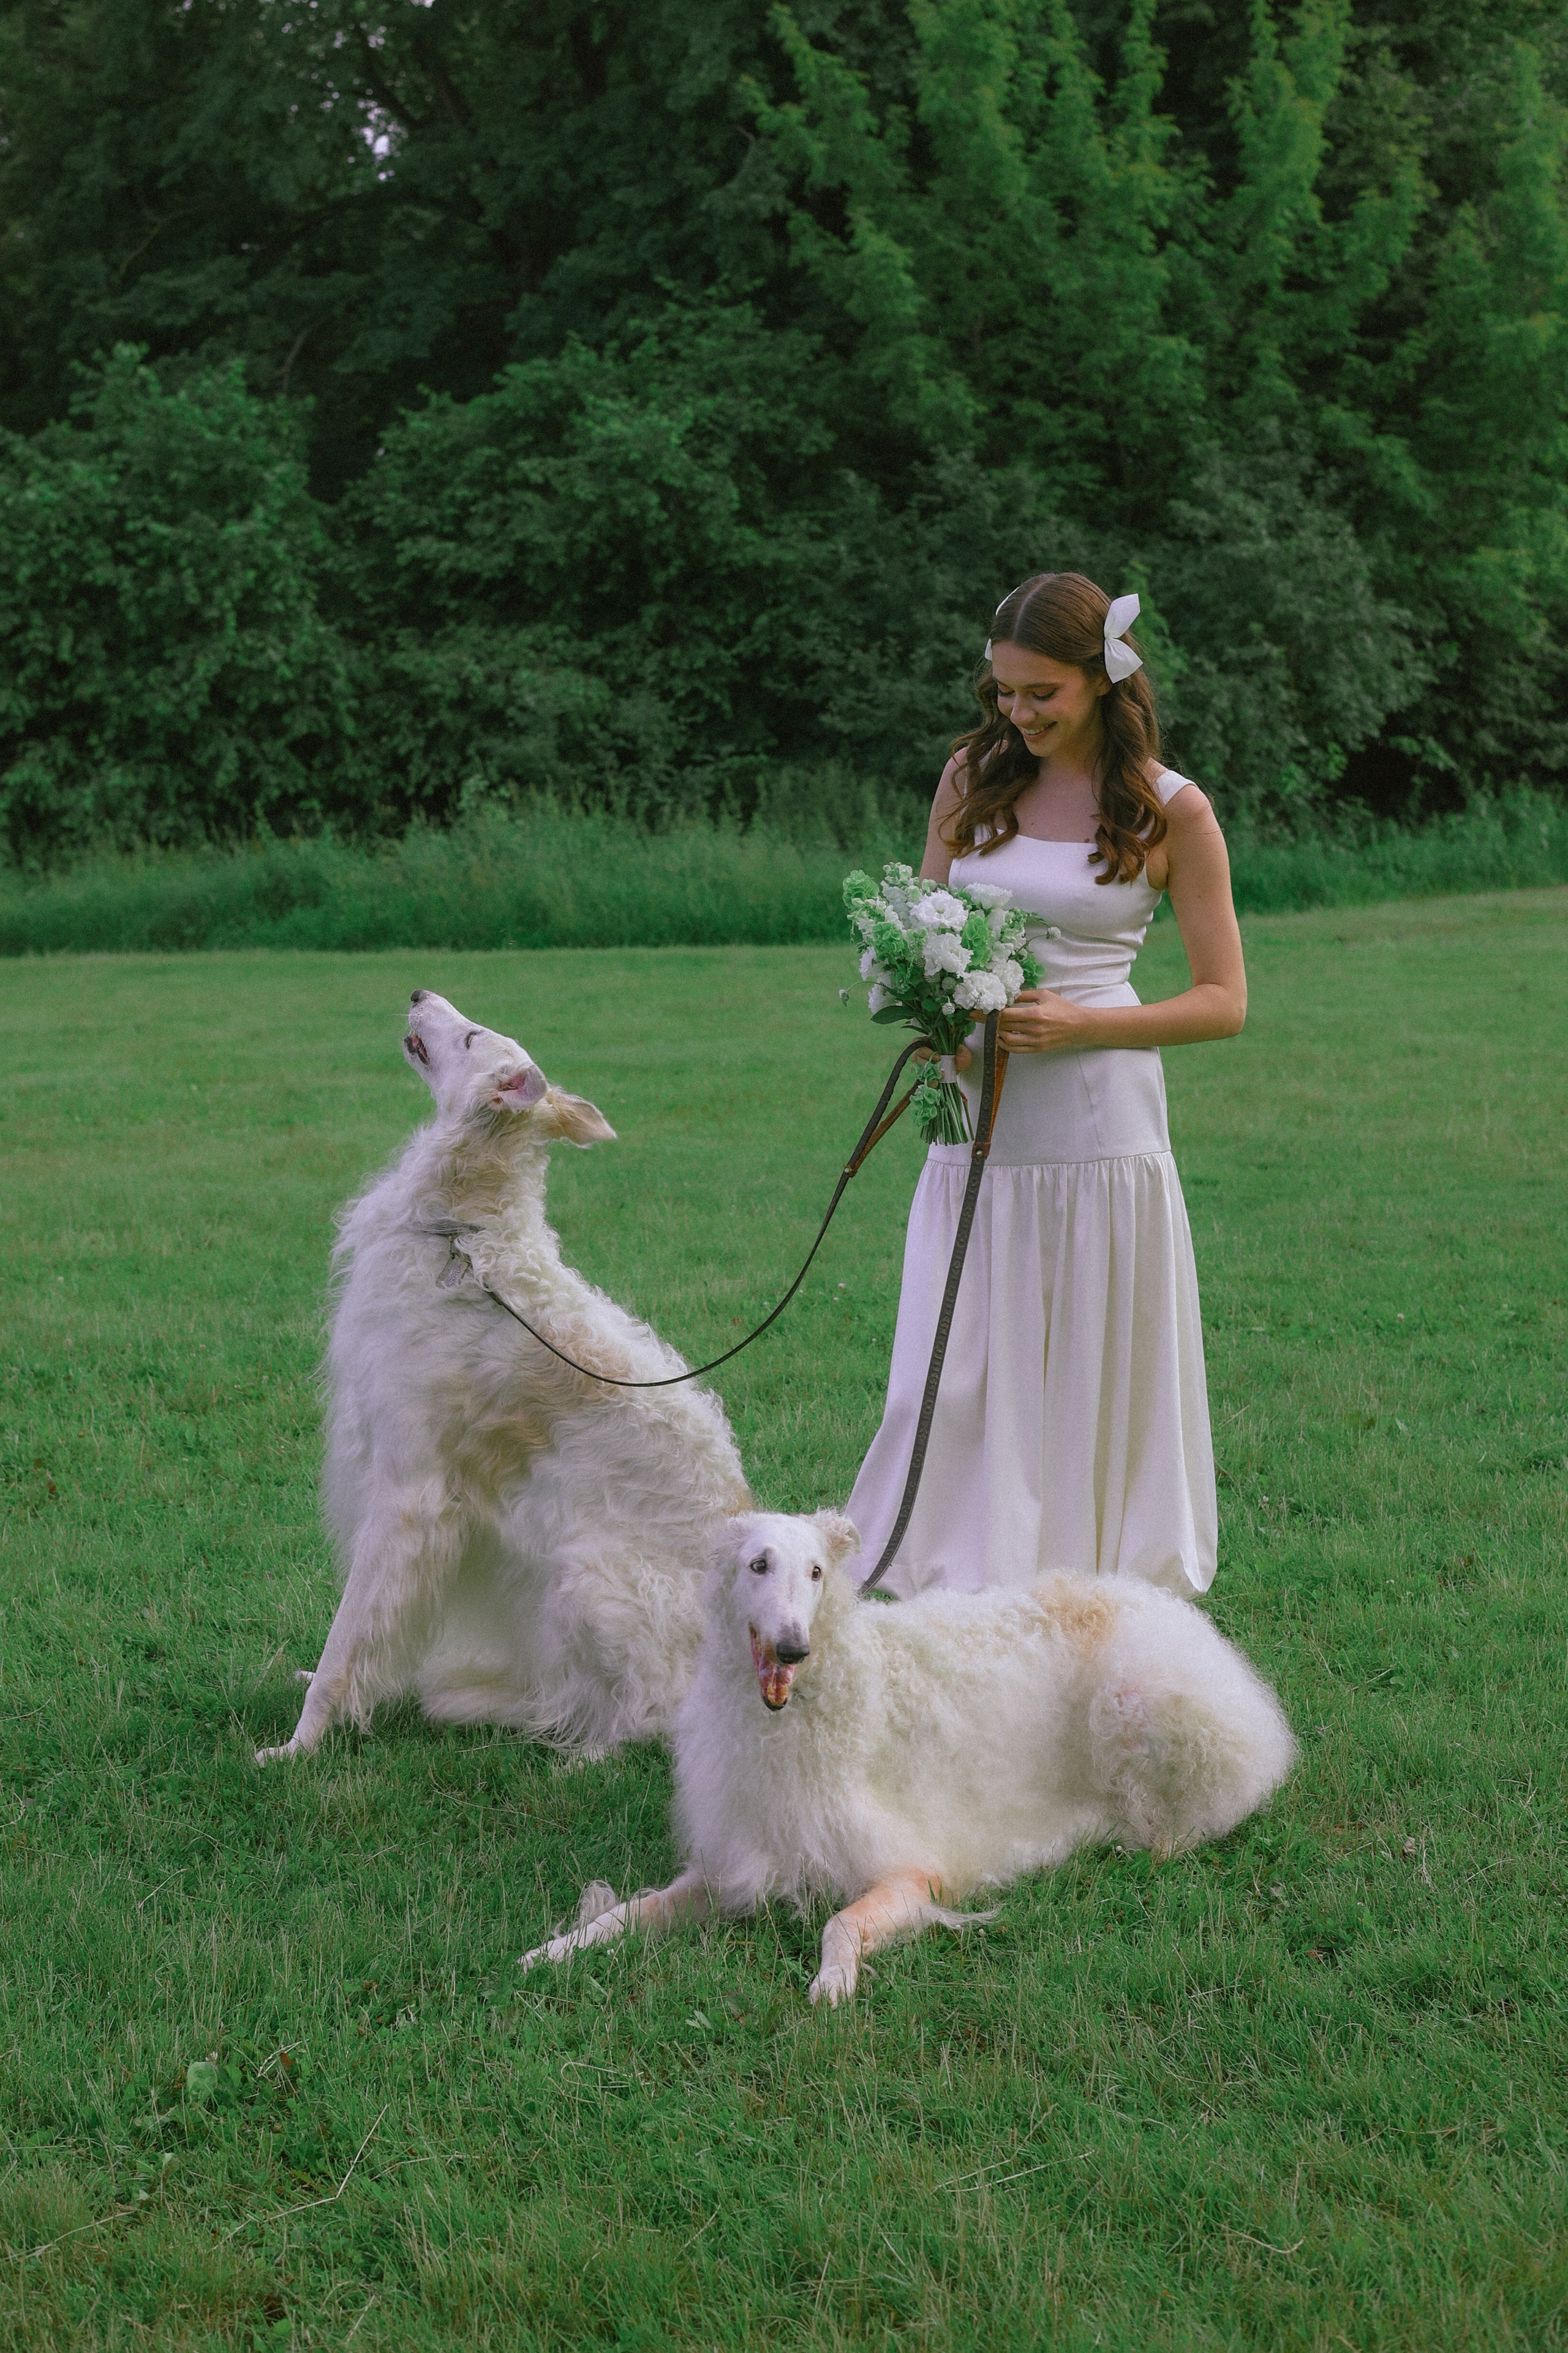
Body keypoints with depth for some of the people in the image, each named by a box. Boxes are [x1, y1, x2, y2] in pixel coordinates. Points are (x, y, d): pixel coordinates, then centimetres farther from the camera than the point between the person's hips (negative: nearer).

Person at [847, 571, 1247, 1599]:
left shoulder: (1171, 812, -2)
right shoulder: (974, 777, 8)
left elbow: (1224, 1002, -1)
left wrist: (1079, 1024, -15)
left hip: (1099, 1122, -3)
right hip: (977, 1123, 3)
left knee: (1092, 1383, 3)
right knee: (952, 1380, 2)